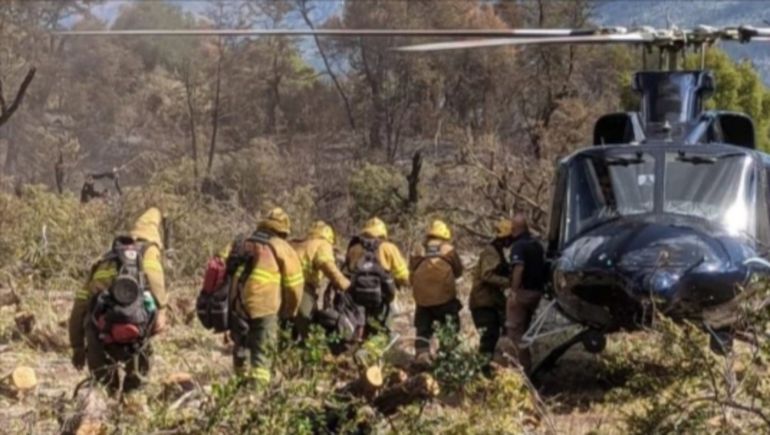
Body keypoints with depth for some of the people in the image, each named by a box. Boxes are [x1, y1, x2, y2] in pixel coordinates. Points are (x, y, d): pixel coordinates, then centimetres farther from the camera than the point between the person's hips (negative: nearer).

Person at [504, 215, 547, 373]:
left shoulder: (518, 245, -14)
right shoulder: (537, 244, 13)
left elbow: (519, 269, -26)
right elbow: (543, 267, 19)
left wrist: (514, 291, -27)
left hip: (523, 291, -8)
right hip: (536, 291, 8)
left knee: (514, 330, -3)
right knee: (523, 329, 19)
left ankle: (524, 365, -7)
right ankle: (526, 363, 22)